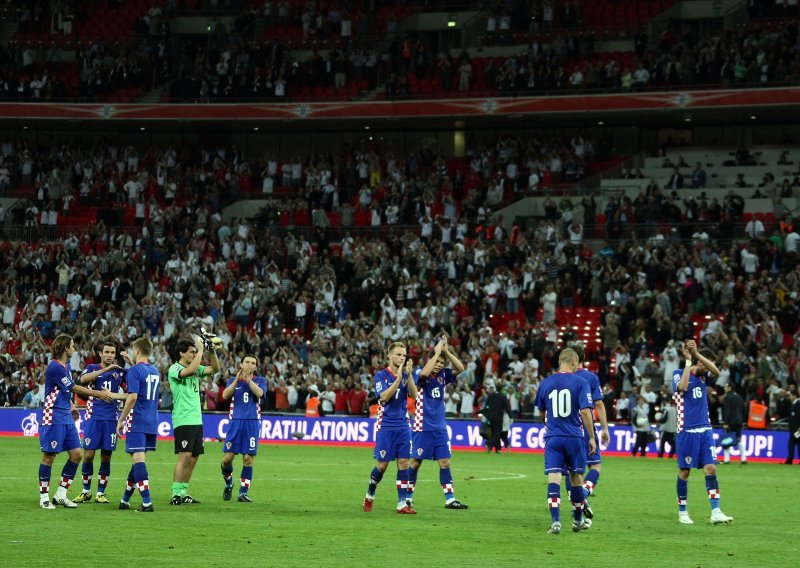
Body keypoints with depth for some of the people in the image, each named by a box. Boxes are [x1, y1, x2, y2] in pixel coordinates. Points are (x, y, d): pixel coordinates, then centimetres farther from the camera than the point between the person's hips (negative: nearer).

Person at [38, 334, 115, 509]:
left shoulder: (66, 366, 14)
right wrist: (99, 394, -8)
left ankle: (61, 495, 11)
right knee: (49, 456, -4)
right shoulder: (54, 367, -16)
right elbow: (74, 388, -14)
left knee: (76, 454, 4)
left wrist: (71, 406, 17)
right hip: (53, 418, -9)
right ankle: (44, 497, 4)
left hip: (67, 418, 9)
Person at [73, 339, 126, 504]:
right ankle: (86, 491, 12)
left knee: (106, 457, 3)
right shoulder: (92, 368, 2)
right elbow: (83, 379, -19)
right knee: (88, 455, -3)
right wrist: (105, 369, -26)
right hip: (93, 417, -2)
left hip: (111, 419, 2)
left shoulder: (119, 371, 11)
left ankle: (101, 493, 11)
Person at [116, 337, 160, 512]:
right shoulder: (155, 371, 13)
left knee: (138, 460, -10)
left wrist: (121, 420, -11)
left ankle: (147, 502, -19)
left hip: (137, 422, -8)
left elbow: (132, 398, -19)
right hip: (152, 423, 8)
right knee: (138, 460, 15)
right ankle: (125, 499, 24)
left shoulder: (135, 371, -10)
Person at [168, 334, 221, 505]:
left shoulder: (196, 368, 14)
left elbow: (215, 369, 10)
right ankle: (176, 494, -14)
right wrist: (201, 349, -20)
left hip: (197, 420, 8)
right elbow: (190, 370, -26)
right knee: (184, 456, -14)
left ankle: (183, 492, 15)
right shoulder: (175, 369, -8)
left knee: (193, 458, 8)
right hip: (183, 420, -8)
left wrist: (212, 351, -3)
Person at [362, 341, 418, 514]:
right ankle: (369, 496, 22)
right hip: (386, 426, -4)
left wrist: (409, 375, -18)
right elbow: (384, 397, -19)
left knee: (404, 463, -2)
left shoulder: (406, 375, 8)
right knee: (382, 464, -1)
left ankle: (402, 504, -1)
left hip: (403, 426, 4)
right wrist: (398, 378, -24)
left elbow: (414, 395, -6)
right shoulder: (381, 375, -5)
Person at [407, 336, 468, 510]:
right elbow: (424, 373, -30)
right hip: (422, 427, -5)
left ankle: (450, 499, 1)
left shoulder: (443, 375, 7)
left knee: (445, 462, 1)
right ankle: (408, 497, 12)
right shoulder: (419, 373, -7)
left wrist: (446, 351, -11)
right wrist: (437, 353, -23)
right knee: (416, 462, 2)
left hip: (440, 428, 5)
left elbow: (460, 368, -3)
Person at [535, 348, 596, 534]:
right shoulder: (580, 383, -5)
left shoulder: (545, 383, 5)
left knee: (554, 477, -4)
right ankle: (578, 520, 26)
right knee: (576, 477, 13)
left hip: (552, 437, 1)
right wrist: (592, 437, -3)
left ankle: (555, 521, -16)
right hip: (574, 437, -1)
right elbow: (585, 411, -11)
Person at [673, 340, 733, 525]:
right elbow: (682, 387, -24)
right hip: (687, 431, -5)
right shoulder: (678, 374, -3)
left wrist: (697, 353, -20)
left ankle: (716, 512, -9)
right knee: (685, 472, 2)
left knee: (711, 469, -5)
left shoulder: (703, 375, 11)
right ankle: (682, 512, 14)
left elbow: (716, 371, -10)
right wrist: (688, 360, -21)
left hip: (705, 430, 5)